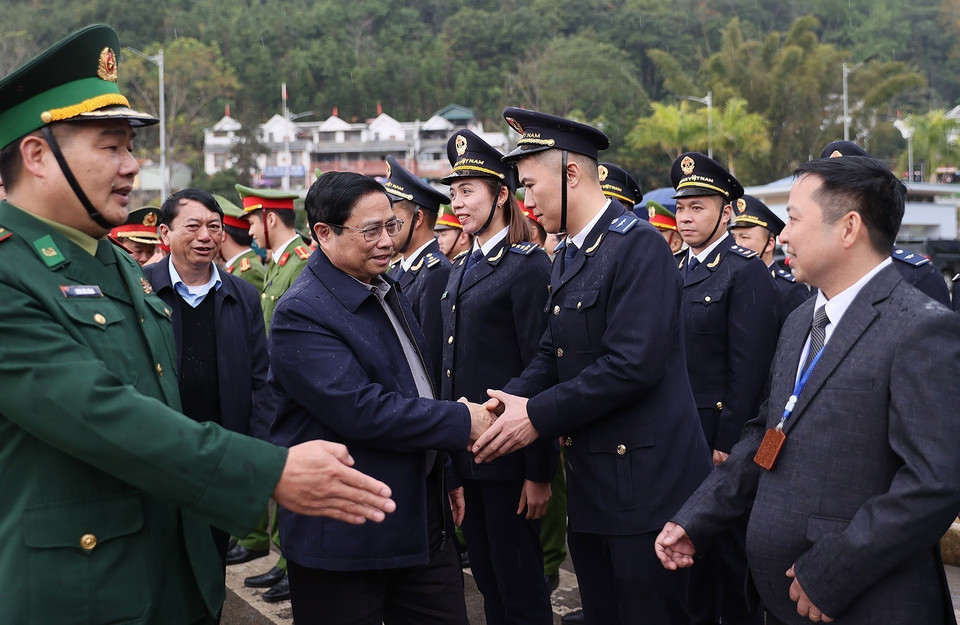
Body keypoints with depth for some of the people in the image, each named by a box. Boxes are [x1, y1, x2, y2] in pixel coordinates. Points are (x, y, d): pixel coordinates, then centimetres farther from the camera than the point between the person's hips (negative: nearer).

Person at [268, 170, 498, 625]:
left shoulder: (386, 292, 12)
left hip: (423, 518, 8)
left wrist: (443, 473, 23)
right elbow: (360, 410, -26)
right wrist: (461, 421, -19)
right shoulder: (301, 314, -17)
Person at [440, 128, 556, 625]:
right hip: (464, 452, 8)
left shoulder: (528, 266, -10)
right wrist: (449, 451, 15)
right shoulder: (462, 270, 15)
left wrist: (539, 472, -16)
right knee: (488, 584, 16)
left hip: (509, 454, -8)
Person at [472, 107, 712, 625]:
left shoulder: (638, 246, -15)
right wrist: (508, 401, -5)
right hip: (591, 484, 9)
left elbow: (633, 364, -23)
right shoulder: (568, 256, 15)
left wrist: (537, 414, -18)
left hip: (644, 480, -9)